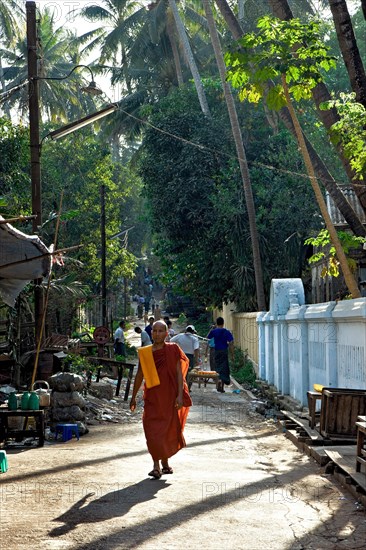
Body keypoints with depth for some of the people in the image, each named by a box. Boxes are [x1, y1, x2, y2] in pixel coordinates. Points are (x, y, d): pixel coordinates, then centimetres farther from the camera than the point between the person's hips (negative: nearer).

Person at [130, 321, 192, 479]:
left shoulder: (173, 350, -3)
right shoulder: (144, 353, 2)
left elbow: (179, 373, -5)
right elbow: (139, 376, 11)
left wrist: (180, 395, -14)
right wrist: (133, 397, 15)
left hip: (170, 397, -1)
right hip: (152, 398, 1)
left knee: (169, 430, 9)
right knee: (152, 430, -9)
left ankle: (164, 461, 31)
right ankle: (156, 465, 1)